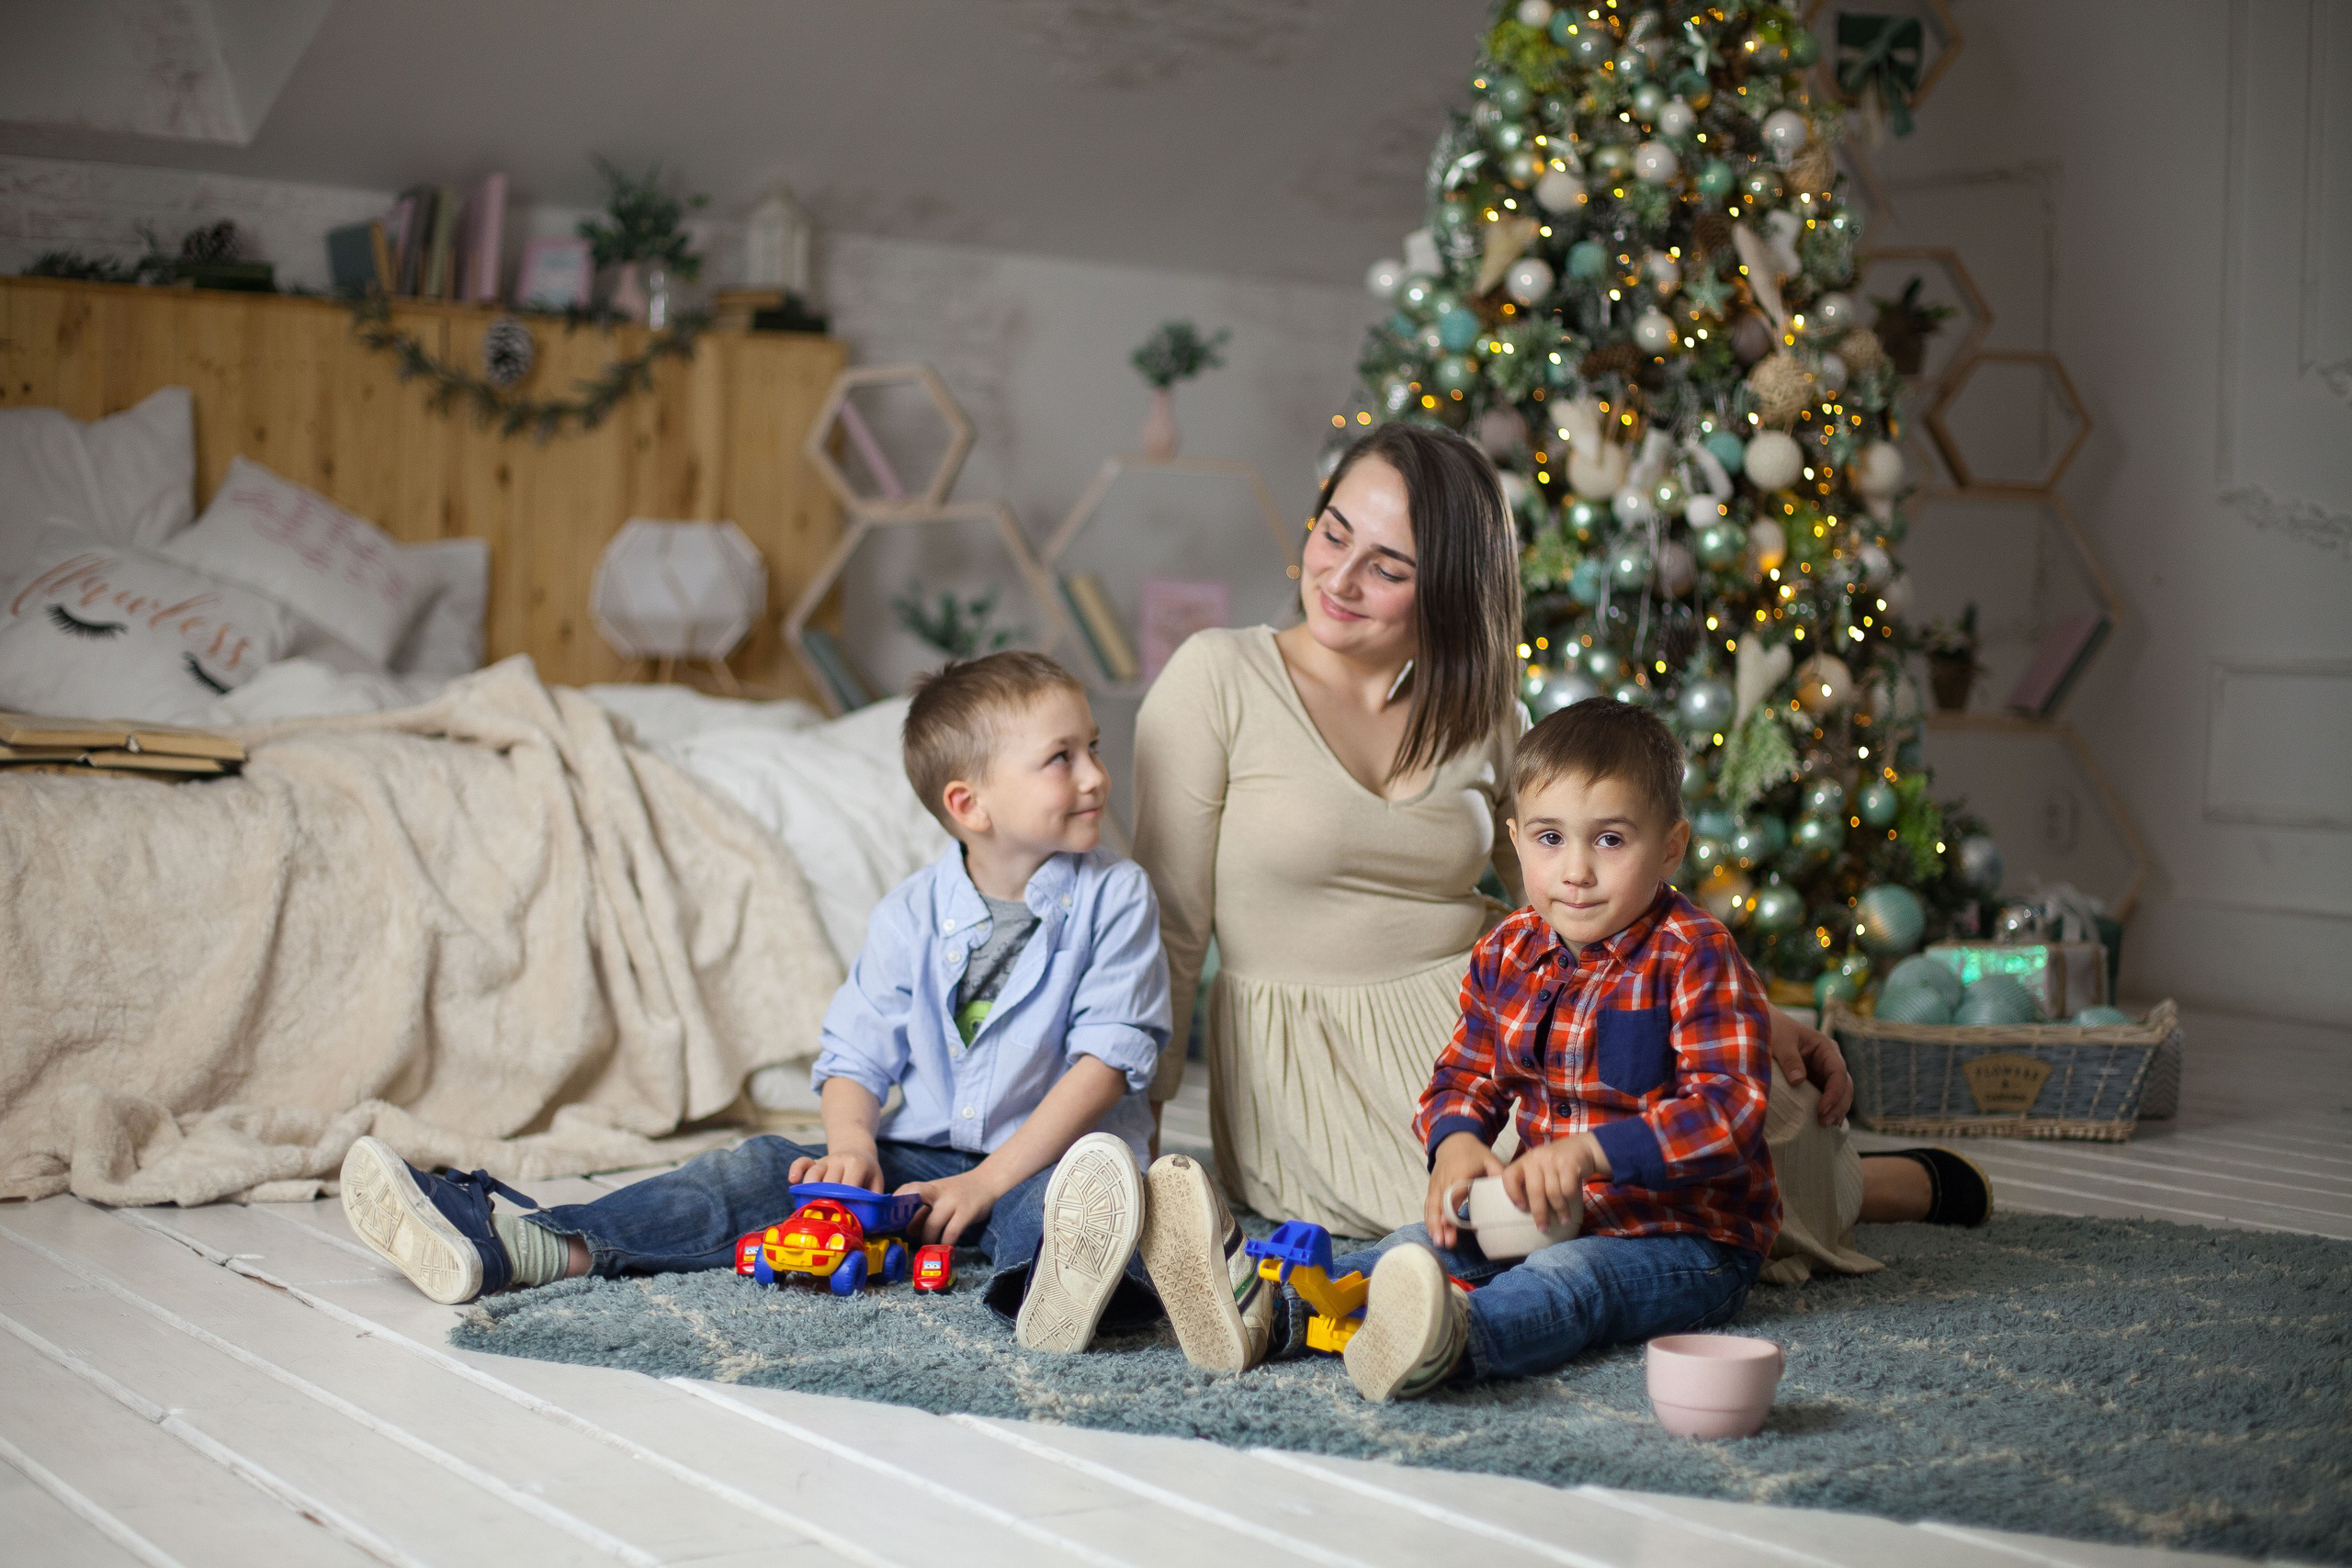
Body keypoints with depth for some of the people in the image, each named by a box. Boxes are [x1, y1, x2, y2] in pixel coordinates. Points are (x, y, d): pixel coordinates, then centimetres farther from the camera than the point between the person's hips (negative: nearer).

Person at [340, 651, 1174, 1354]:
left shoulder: (1113, 897, -4)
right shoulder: (912, 913, 4)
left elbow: (1108, 1055, -11)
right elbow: (857, 1052, 6)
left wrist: (989, 1181, -18)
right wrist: (851, 1145, -17)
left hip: (1041, 1162, -4)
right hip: (916, 1156, 4)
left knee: (1095, 1170, -38)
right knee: (762, 1169, -13)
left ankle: (1058, 1281, -76)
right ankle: (509, 1243, -25)